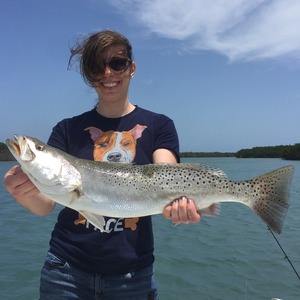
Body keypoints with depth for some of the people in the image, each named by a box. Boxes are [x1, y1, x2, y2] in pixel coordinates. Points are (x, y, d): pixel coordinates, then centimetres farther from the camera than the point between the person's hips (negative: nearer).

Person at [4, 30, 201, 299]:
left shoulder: (158, 126, -1)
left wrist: (178, 204, -36)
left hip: (133, 272, 0)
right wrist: (24, 191, -28)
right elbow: (45, 204, -7)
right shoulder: (68, 129, 0)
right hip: (67, 267, 1)